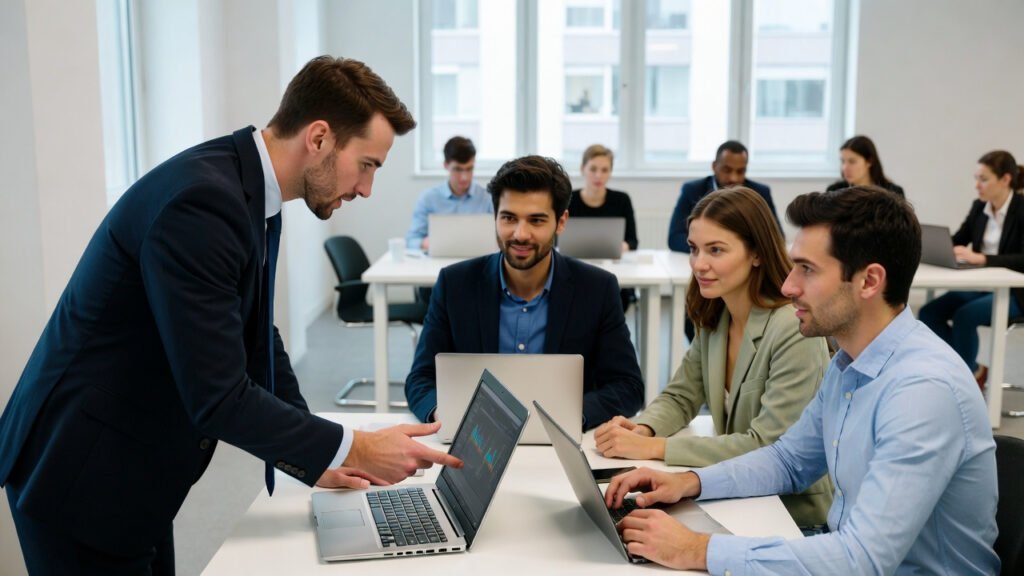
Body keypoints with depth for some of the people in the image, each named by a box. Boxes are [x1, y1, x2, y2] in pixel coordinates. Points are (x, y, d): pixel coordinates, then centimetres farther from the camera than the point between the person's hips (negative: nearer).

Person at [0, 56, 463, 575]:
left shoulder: (248, 187, 2)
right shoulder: (202, 202, -28)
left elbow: (255, 338, 9)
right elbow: (218, 398, -29)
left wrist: (320, 459, 2)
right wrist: (354, 450, -19)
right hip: (80, 474, -9)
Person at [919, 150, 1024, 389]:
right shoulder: (979, 207, 5)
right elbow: (956, 241, 10)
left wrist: (981, 258, -34)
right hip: (982, 285, 7)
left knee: (964, 315, -30)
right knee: (929, 312, -13)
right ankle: (972, 369, 4)